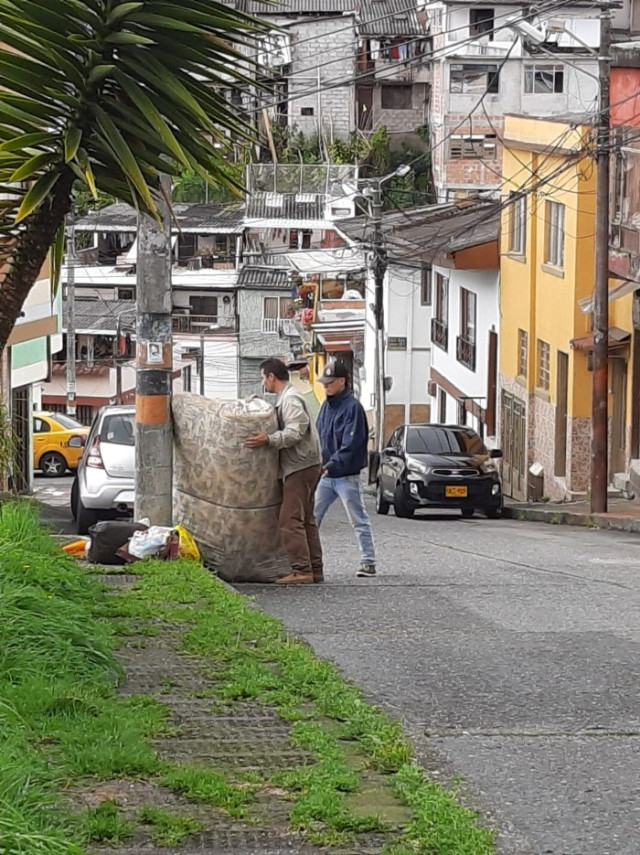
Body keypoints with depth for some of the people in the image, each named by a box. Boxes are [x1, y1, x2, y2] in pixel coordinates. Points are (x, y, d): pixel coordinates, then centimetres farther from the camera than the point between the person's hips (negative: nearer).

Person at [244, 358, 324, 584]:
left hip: (300, 466, -11)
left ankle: (301, 569, -15)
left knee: (290, 520, -13)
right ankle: (314, 569, 15)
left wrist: (269, 440, -28)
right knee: (306, 519, 13)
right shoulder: (285, 399, 20)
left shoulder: (290, 400, -12)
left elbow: (296, 432, -23)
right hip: (304, 466, 11)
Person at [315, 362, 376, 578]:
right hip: (325, 476, 7)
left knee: (359, 520, 0)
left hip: (347, 476, -7)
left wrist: (332, 464, -27)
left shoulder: (353, 407, -12)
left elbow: (350, 445, -19)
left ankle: (368, 562, 5)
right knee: (311, 518, 6)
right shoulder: (326, 406, 11)